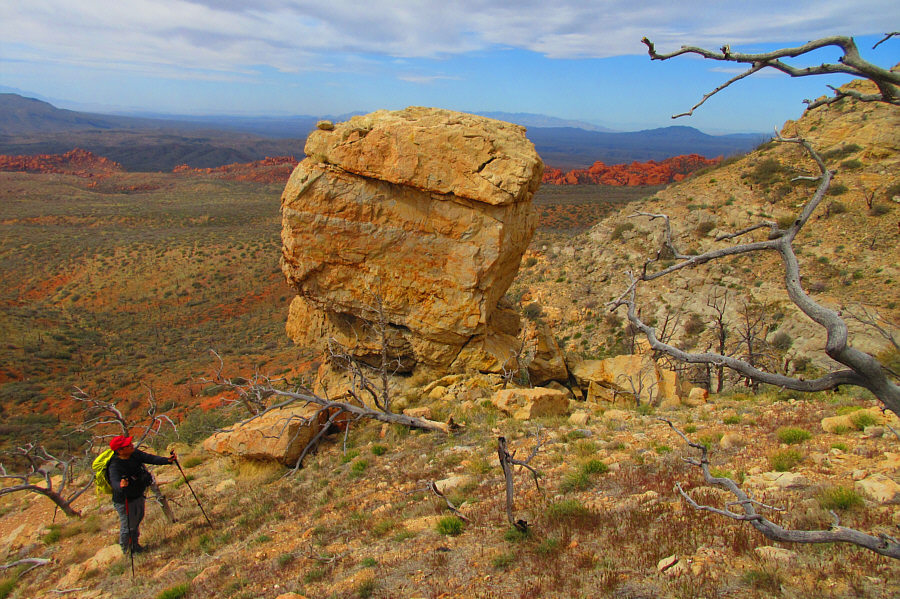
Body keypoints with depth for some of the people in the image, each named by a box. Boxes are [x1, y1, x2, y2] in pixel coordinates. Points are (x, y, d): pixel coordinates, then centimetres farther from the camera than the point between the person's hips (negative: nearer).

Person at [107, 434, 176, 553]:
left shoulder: (135, 454, -12)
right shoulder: (115, 466, -32)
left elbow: (151, 458, -14)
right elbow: (114, 482, -44)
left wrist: (167, 460, -28)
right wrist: (121, 486, -67)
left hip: (138, 496, 7)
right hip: (125, 501, -7)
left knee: (137, 520, 26)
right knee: (127, 527, 10)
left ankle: (134, 544, 50)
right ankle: (126, 550, 37)